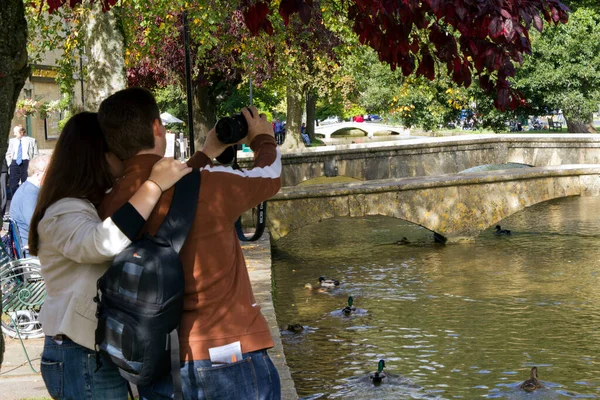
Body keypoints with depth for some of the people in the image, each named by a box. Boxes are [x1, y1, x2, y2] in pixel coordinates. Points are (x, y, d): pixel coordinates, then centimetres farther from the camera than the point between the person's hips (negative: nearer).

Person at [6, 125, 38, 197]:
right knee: (13, 185, -2)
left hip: (26, 163, -3)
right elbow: (8, 154, 19)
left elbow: (36, 155, 3)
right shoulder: (12, 141, 12)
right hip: (14, 163, 3)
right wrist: (9, 164, 6)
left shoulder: (31, 140, 2)